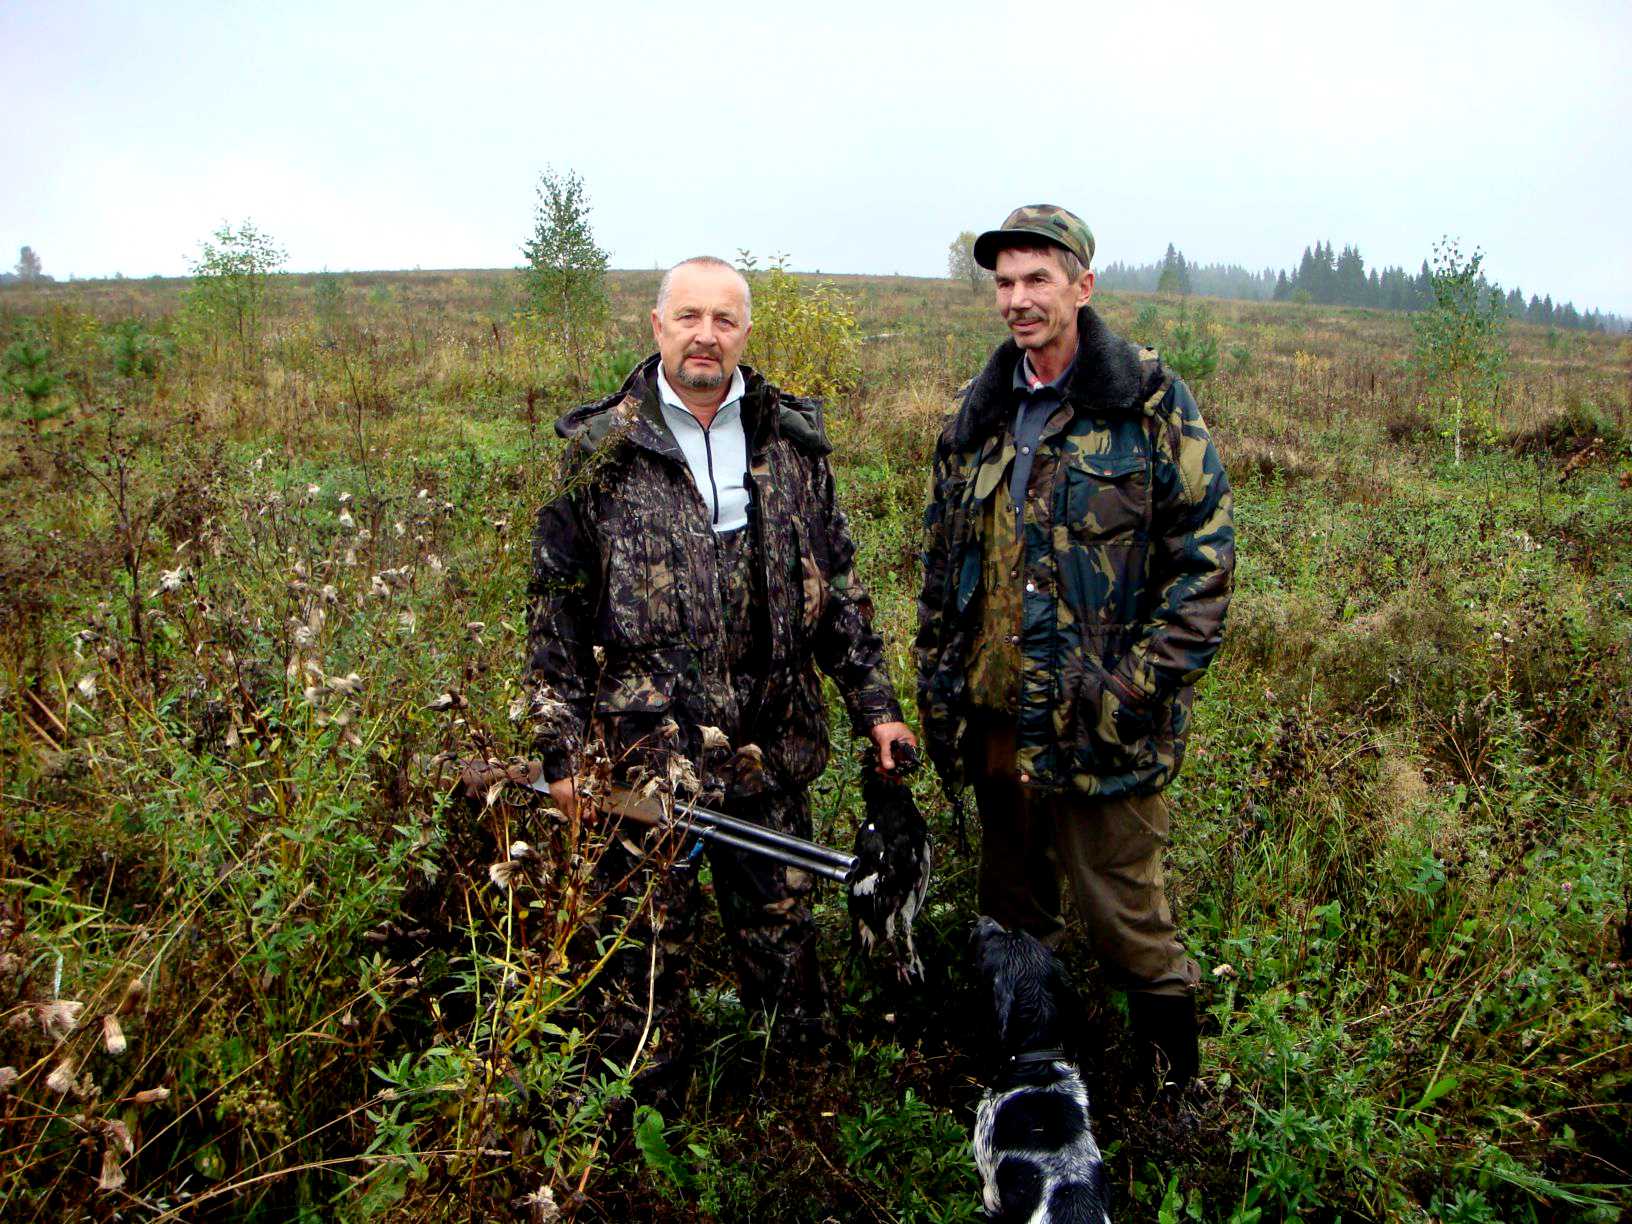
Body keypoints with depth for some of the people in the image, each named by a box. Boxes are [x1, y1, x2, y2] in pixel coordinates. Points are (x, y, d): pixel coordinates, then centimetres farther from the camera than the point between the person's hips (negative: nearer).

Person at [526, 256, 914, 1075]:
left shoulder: (793, 441, 6)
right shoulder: (599, 451, -3)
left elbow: (839, 587, 12)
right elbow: (555, 609, 0)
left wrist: (874, 705, 9)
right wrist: (561, 749, -3)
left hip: (770, 754, 3)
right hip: (641, 752, -2)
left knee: (782, 928, 16)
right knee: (646, 942, 10)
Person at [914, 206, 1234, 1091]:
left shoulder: (1148, 404, -7)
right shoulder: (978, 414, 10)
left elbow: (1206, 555, -9)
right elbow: (940, 558, 16)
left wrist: (1141, 686, -15)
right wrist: (936, 678, 11)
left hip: (1100, 725, -5)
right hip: (995, 719, 6)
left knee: (1125, 922, 6)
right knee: (1011, 914, 21)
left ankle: (1172, 1084, 31)